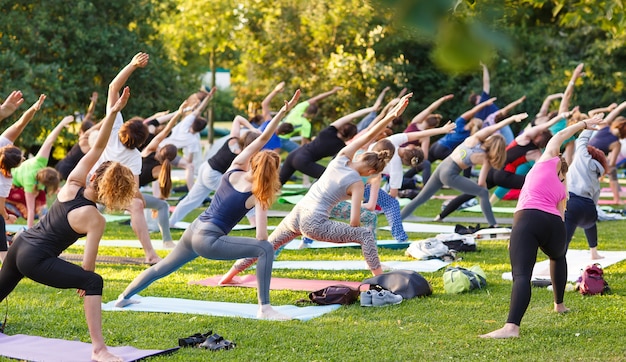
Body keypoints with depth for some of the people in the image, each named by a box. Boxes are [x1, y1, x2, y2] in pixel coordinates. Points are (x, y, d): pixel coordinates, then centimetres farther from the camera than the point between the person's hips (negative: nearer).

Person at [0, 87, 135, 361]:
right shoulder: (95, 220, -16)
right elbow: (88, 263, -13)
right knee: (94, 282, -12)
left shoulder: (73, 184, -3)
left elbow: (97, 147, -6)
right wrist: (84, 283, 7)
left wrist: (113, 112, -14)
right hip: (37, 261, -7)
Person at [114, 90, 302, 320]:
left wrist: (283, 111, -7)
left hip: (194, 231, 7)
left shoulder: (234, 169, 2)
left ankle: (124, 297, 44)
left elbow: (263, 138, 0)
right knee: (266, 249, -9)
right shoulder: (258, 196, -10)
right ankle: (264, 308, -16)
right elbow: (261, 238, -16)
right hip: (209, 241, -7)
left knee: (163, 267, 28)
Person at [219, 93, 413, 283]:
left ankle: (230, 275, 29)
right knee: (366, 235, 1)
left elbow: (369, 134, 1)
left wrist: (392, 115, -5)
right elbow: (354, 223, -11)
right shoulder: (357, 184, -7)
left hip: (296, 214, 6)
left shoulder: (342, 157, 3)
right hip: (314, 224, -6)